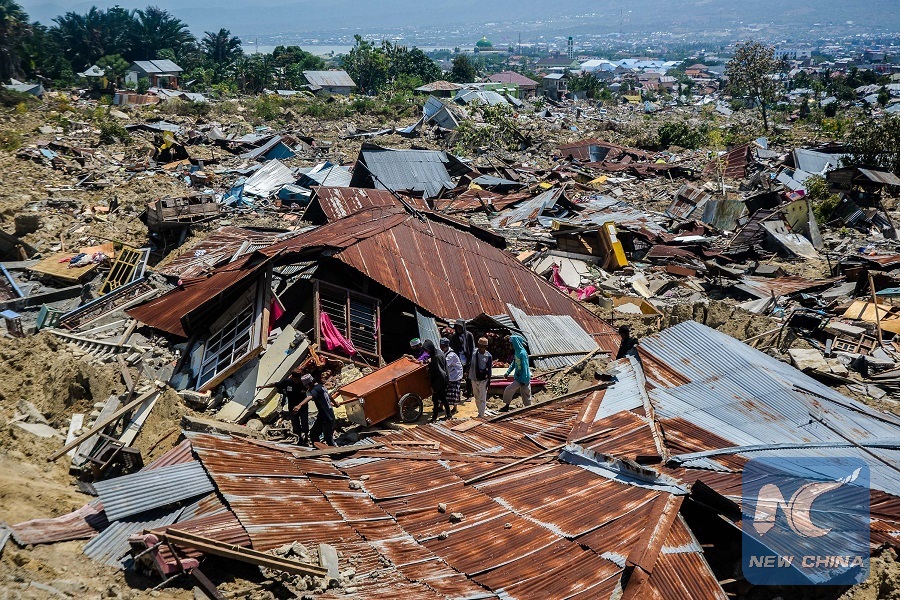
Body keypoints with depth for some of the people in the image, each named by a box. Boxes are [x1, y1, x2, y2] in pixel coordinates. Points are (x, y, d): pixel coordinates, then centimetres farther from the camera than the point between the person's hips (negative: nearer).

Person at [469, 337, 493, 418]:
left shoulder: (488, 356, -7)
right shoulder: (474, 354, 2)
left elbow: (489, 370, -4)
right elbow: (471, 365, 11)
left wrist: (488, 381, -4)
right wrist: (469, 377, 11)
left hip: (483, 380, -4)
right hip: (474, 379, 4)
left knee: (482, 399, -5)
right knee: (477, 398, 14)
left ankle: (481, 415, -5)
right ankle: (480, 412, 26)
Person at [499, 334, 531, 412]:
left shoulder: (522, 353, -23)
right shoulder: (516, 352, 4)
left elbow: (525, 368, -22)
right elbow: (513, 363, 18)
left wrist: (523, 381, -21)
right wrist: (508, 372, 14)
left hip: (522, 378, -8)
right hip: (518, 377, 8)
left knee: (508, 390, -3)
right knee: (526, 395, 14)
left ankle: (506, 406, 12)